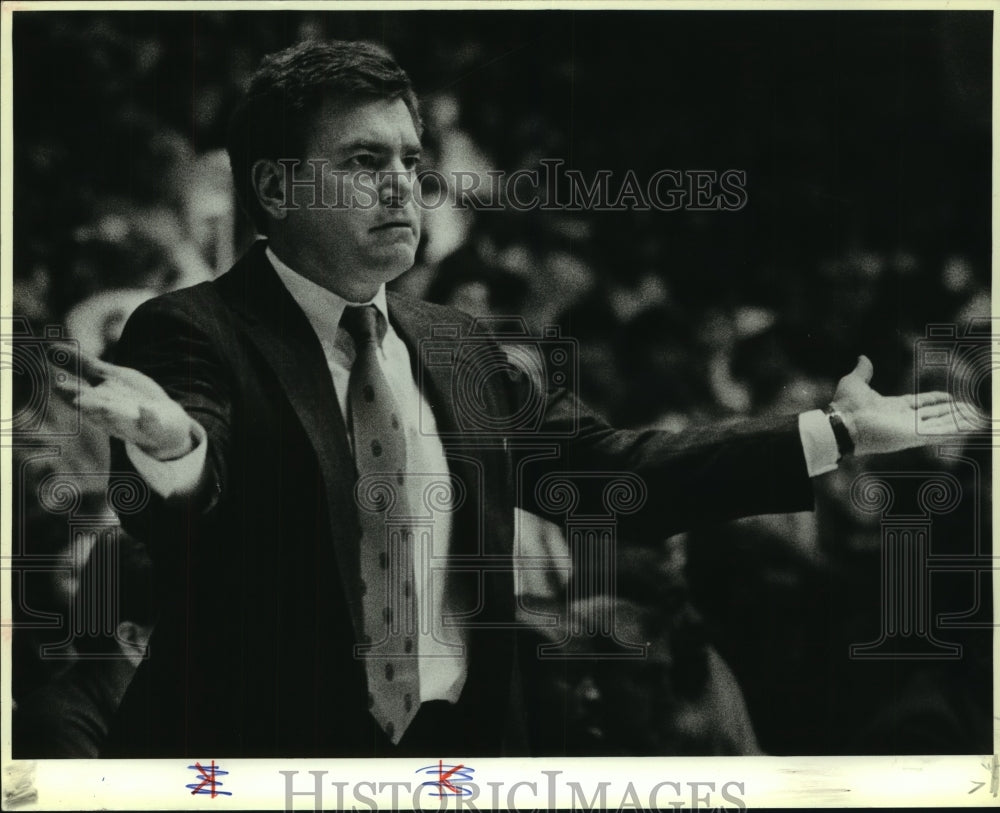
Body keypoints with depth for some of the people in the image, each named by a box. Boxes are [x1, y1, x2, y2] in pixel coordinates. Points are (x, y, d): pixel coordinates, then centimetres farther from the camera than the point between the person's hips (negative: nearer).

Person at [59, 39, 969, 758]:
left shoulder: (470, 354, 10)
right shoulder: (193, 334, -7)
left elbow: (618, 472, 8)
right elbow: (192, 495, -24)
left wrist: (834, 433, 3)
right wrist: (170, 445, -49)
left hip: (462, 744, 5)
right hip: (264, 749, -5)